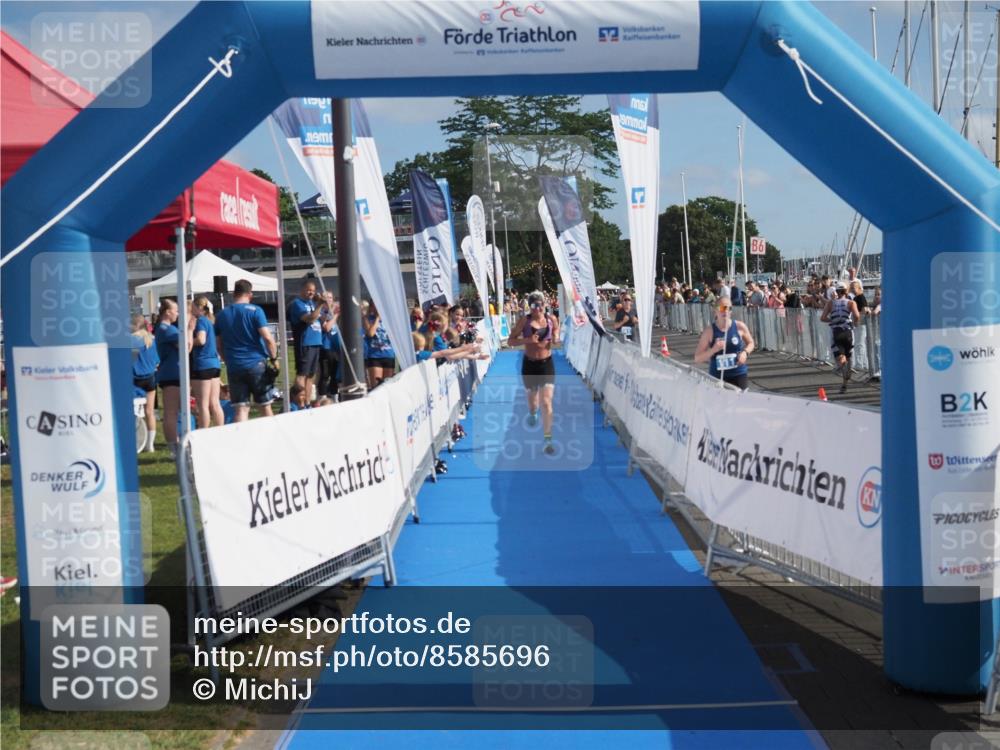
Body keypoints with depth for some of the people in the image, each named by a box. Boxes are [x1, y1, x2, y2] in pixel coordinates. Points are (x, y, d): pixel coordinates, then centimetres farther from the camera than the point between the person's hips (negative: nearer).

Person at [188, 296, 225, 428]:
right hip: (215, 364, 8)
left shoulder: (201, 320, -9)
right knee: (214, 403, 10)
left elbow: (201, 340, -24)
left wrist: (189, 336, -6)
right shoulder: (211, 321, 16)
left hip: (202, 364, -8)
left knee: (202, 405, -3)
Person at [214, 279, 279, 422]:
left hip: (234, 367, 3)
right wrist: (274, 358, -2)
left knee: (241, 409, 1)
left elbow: (219, 345, 13)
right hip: (256, 364, -3)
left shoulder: (221, 315, 9)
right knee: (266, 406, 9)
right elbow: (267, 338, -12)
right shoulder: (254, 311, -4)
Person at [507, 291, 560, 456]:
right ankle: (532, 413, 56)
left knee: (546, 402, -11)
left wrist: (555, 340, -11)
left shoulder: (551, 320, -3)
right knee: (532, 400, 17)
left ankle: (548, 440, -9)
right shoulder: (525, 321, -8)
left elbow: (556, 335, 13)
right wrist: (527, 340, -24)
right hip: (530, 364, 0)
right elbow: (510, 341, -8)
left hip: (547, 363, 0)